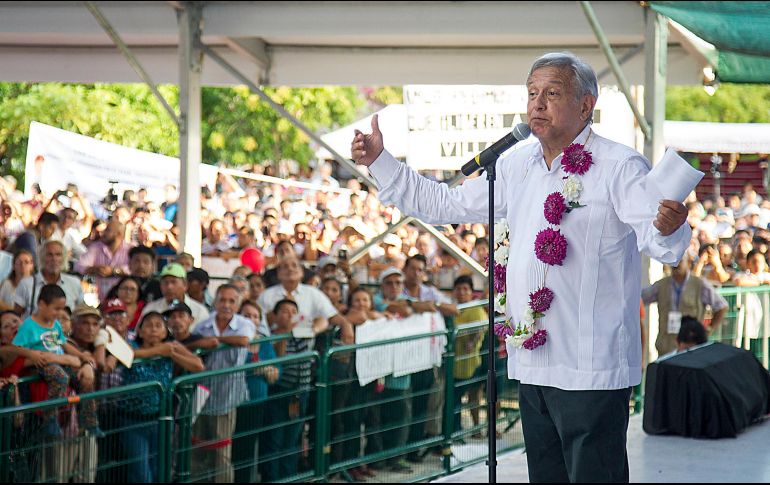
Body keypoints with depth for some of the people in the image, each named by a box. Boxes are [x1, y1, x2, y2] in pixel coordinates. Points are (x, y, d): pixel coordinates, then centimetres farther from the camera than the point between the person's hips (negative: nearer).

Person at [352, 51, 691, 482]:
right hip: (533, 365, 8)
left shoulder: (620, 167, -9)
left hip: (592, 371, -8)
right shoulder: (518, 167, 14)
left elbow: (661, 243, -21)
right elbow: (445, 205, 22)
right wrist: (379, 161, 17)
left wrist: (668, 228, -46)